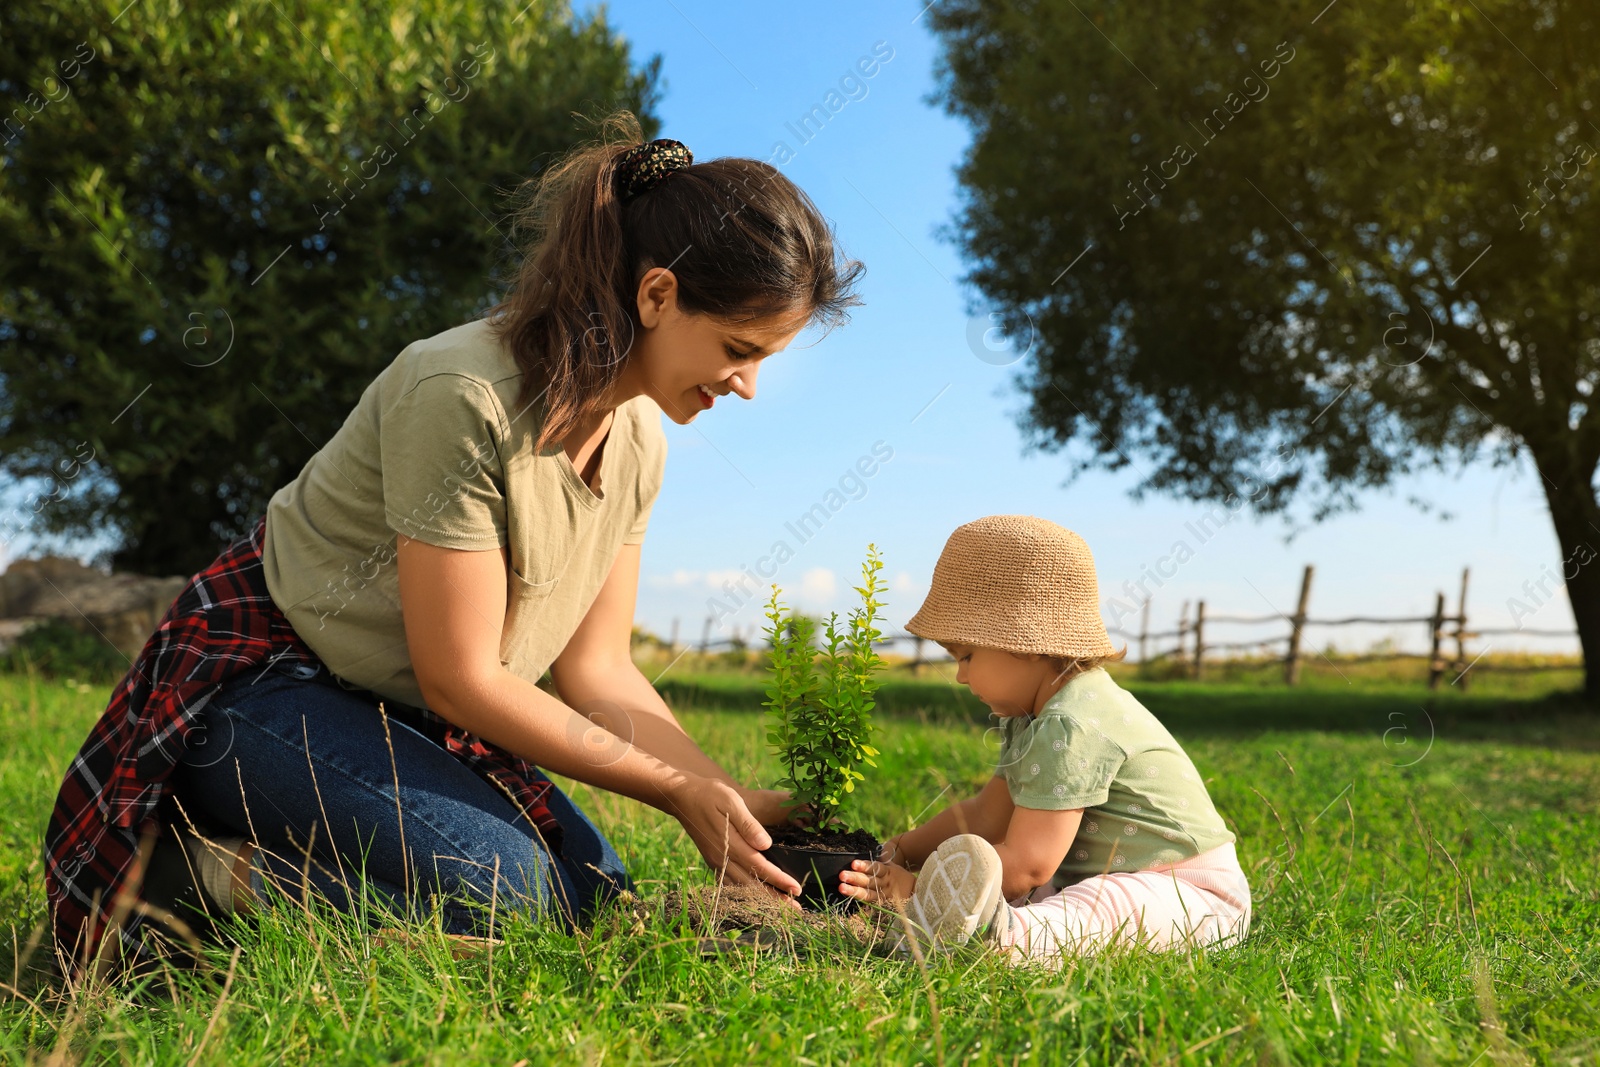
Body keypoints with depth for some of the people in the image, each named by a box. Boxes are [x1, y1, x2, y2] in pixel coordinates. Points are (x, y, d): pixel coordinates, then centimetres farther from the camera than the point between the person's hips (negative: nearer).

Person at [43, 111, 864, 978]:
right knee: (495, 885, -27)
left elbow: (595, 668, 2)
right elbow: (461, 679, -23)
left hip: (412, 715, 9)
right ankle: (180, 870, -10)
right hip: (265, 686, -8)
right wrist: (679, 792, -18)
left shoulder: (636, 439, -2)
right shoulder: (464, 397, -27)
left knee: (596, 895, -3)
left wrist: (729, 799, -9)